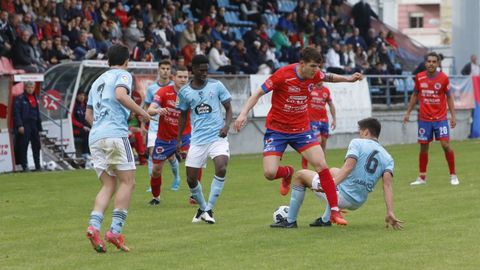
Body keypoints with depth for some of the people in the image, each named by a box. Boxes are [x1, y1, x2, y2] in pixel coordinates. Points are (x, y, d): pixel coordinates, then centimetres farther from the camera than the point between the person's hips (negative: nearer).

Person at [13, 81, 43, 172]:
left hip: (34, 125, 6)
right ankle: (25, 166, -2)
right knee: (23, 146, -5)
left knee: (36, 145, 7)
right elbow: (16, 112, -11)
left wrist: (39, 126, 15)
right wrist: (20, 125, -19)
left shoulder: (35, 99, 16)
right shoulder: (20, 99, -5)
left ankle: (38, 165, 13)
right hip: (24, 125, -6)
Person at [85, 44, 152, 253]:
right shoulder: (123, 75, 5)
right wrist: (142, 112, -9)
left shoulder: (98, 81, 26)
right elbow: (121, 95, -17)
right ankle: (115, 230, -13)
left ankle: (94, 226, -15)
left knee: (109, 185, 7)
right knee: (127, 182, -2)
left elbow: (89, 114, 27)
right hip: (115, 134, -7)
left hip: (95, 137, 7)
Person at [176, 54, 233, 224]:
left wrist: (227, 125, -13)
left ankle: (209, 209, -12)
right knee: (191, 178, 0)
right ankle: (202, 208, 27)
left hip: (218, 137, -2)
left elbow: (228, 108, 6)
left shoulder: (216, 86, 1)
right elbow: (183, 115, 18)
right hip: (197, 140, 2)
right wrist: (179, 139, 15)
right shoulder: (185, 92, 5)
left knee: (221, 168, -25)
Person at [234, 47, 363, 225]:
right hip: (276, 129, -3)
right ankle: (288, 173, 25)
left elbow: (329, 77, 21)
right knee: (270, 173, -15)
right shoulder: (283, 75, -21)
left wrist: (348, 79, 10)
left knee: (321, 165, -13)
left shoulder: (314, 75, -5)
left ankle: (335, 211, -6)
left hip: (301, 129, 3)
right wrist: (243, 113, -24)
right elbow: (258, 94, -14)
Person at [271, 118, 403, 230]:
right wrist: (390, 213, -14)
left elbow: (348, 167, -24)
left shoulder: (357, 143, -6)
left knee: (300, 175, 13)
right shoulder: (387, 158, 7)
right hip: (358, 203, 7)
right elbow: (387, 184, -7)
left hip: (342, 196, -7)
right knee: (333, 171, 36)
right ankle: (326, 219, 35)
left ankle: (290, 221, 14)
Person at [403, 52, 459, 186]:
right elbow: (415, 95, 12)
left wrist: (453, 116, -3)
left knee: (446, 145, -10)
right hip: (424, 119, 2)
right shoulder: (419, 77, -1)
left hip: (440, 118, -2)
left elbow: (449, 97, 2)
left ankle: (453, 176, 3)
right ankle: (422, 177, 16)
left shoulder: (443, 78, -6)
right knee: (423, 147, 5)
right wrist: (408, 112, 10)